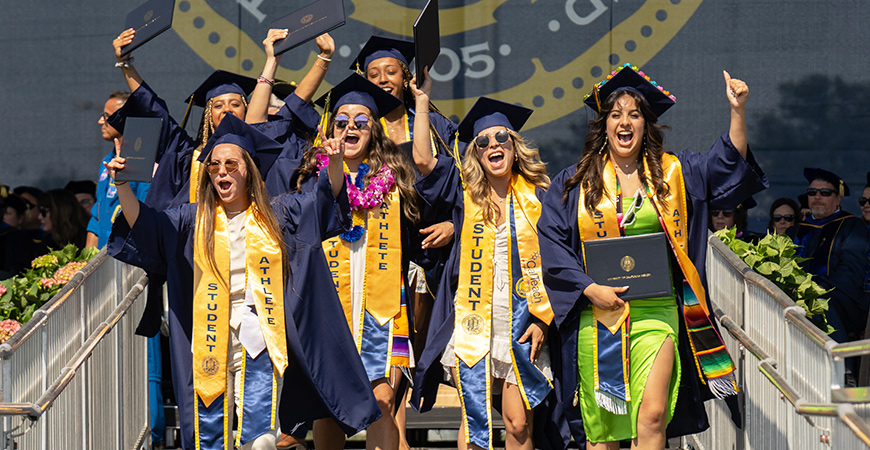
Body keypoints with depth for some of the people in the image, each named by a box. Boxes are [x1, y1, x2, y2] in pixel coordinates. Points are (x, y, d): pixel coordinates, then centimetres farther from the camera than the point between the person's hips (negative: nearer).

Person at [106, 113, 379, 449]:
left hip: (258, 341, -1)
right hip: (210, 342, 2)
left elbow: (328, 196, 2)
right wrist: (122, 185, -14)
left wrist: (335, 163, -18)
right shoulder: (194, 219, 10)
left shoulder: (275, 215, 8)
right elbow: (142, 225, 1)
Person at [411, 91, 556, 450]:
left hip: (521, 325, 0)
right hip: (472, 325, 0)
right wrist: (422, 97, -8)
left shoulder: (536, 194, 4)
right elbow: (422, 158, -9)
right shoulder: (465, 191, 5)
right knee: (474, 420, 0)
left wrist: (542, 319, -2)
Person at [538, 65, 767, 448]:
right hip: (598, 313, 0)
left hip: (655, 312, 0)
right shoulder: (575, 183, 7)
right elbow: (551, 243, 2)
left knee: (652, 416, -12)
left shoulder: (672, 173, 9)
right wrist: (590, 289, -10)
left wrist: (738, 111, -14)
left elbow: (727, 165, 0)